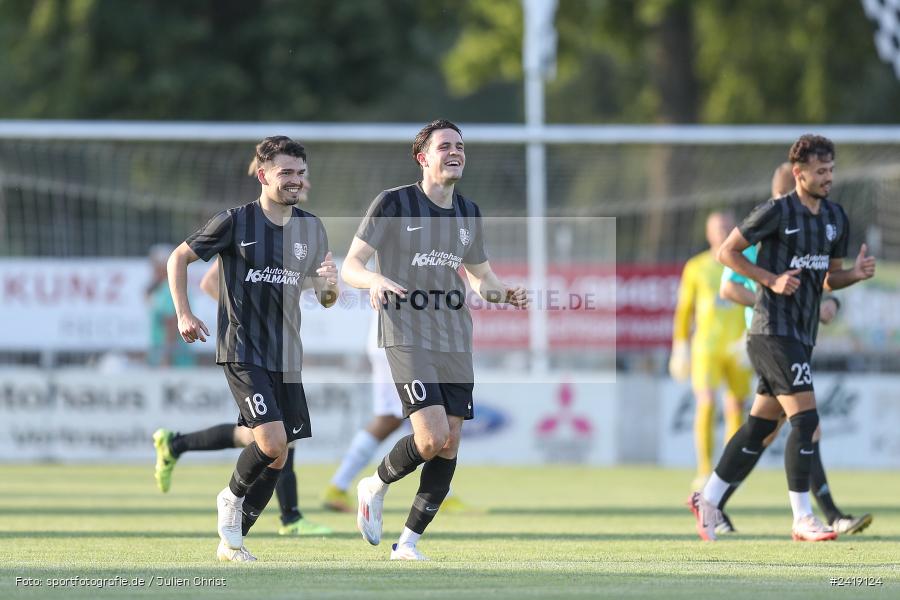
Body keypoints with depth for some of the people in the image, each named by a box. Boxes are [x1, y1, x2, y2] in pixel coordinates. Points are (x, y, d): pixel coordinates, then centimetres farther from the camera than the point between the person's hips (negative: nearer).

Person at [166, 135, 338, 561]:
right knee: (272, 441, -21)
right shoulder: (235, 222, -8)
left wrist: (330, 285, -11)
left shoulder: (311, 228, 7)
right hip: (242, 351, -6)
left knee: (277, 458, 5)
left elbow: (326, 300, 12)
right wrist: (183, 314, -5)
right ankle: (232, 498, 9)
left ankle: (232, 540, 20)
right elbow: (179, 257, 3)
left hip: (286, 357, 6)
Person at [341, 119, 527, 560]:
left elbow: (481, 279, 24)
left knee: (449, 445, 0)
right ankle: (375, 487, 11)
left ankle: (408, 543, 10)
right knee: (432, 437, -19)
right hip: (407, 337, -6)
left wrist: (504, 293, 1)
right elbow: (349, 266, -6)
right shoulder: (394, 203, -4)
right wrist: (374, 280, -29)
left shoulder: (468, 213, 13)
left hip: (455, 341, 6)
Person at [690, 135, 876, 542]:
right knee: (805, 419, -14)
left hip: (802, 334, 8)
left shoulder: (836, 218, 11)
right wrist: (772, 279, -16)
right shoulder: (777, 212, -11)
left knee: (760, 425, 11)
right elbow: (727, 252, -5)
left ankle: (708, 501, 22)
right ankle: (803, 520, -10)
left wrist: (857, 274, -2)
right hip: (773, 330, -8)